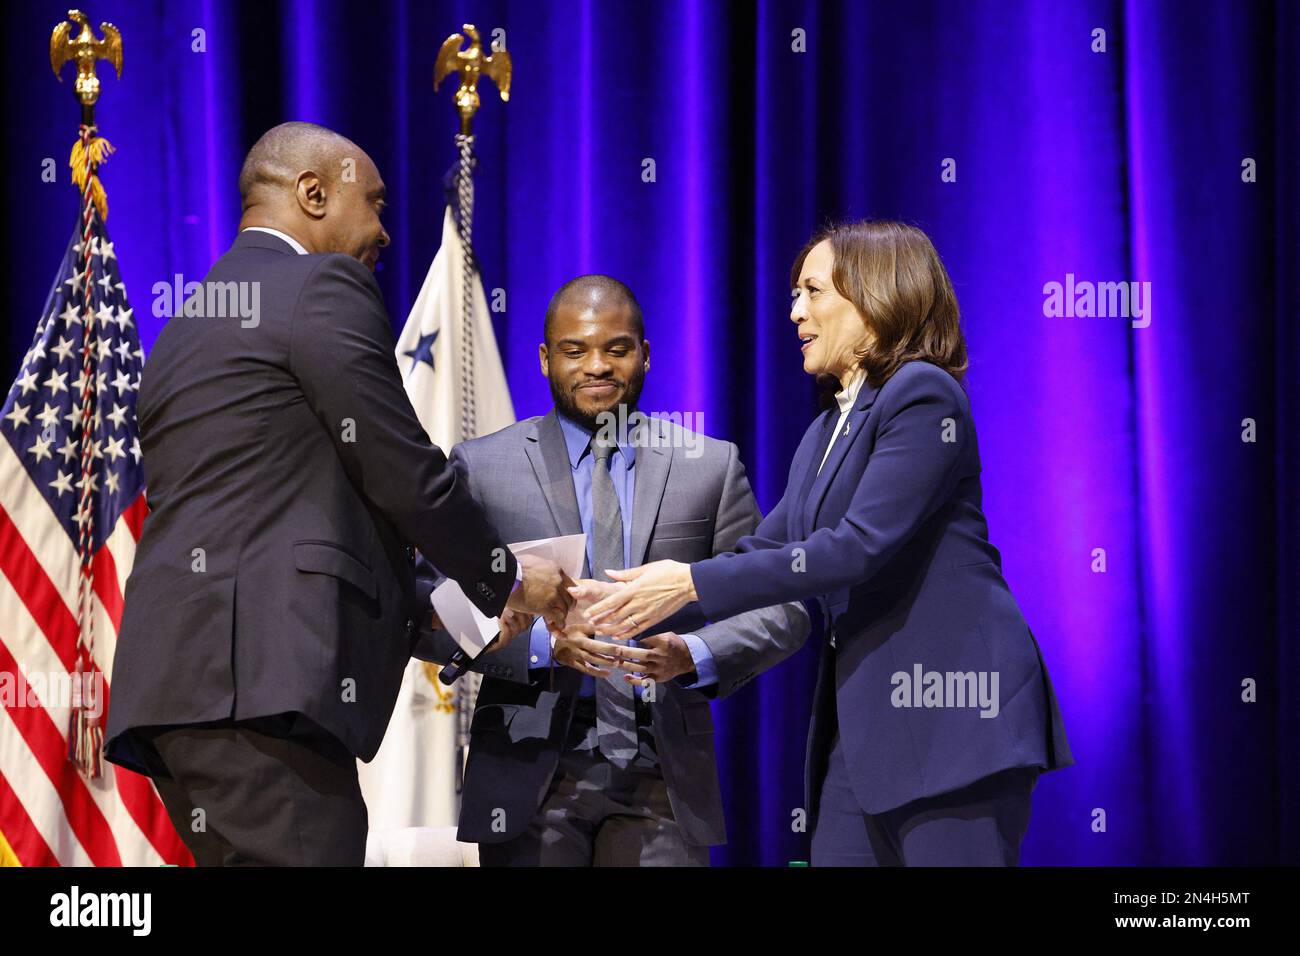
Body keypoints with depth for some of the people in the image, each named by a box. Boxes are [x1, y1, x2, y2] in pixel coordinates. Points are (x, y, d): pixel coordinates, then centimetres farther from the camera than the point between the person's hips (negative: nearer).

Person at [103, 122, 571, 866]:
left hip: (178, 688, 10)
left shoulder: (189, 322, 27)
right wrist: (508, 580, 13)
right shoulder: (325, 288, -1)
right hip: (263, 680, -10)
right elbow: (406, 475, -3)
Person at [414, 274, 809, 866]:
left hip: (660, 776, 1)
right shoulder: (482, 467, 6)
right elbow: (429, 617, 0)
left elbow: (780, 611, 8)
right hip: (532, 774, -1)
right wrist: (543, 645, -16)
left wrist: (693, 656, -12)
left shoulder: (711, 466, 10)